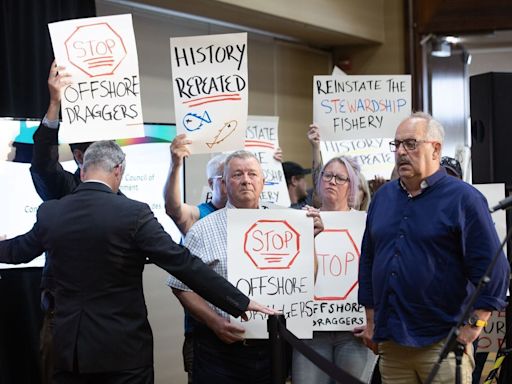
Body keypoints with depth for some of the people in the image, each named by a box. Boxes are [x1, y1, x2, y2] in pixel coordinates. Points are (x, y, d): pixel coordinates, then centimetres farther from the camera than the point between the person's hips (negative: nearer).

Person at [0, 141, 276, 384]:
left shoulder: (49, 212, 0)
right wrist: (241, 303, -12)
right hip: (123, 347, -4)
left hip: (69, 345, 4)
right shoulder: (134, 213, -14)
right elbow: (183, 264, -17)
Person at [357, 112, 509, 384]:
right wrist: (371, 321, 15)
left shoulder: (463, 198, -5)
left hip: (442, 343, -5)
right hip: (389, 341, 5)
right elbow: (368, 260, 17)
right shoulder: (383, 197, 13)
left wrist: (474, 326, -11)